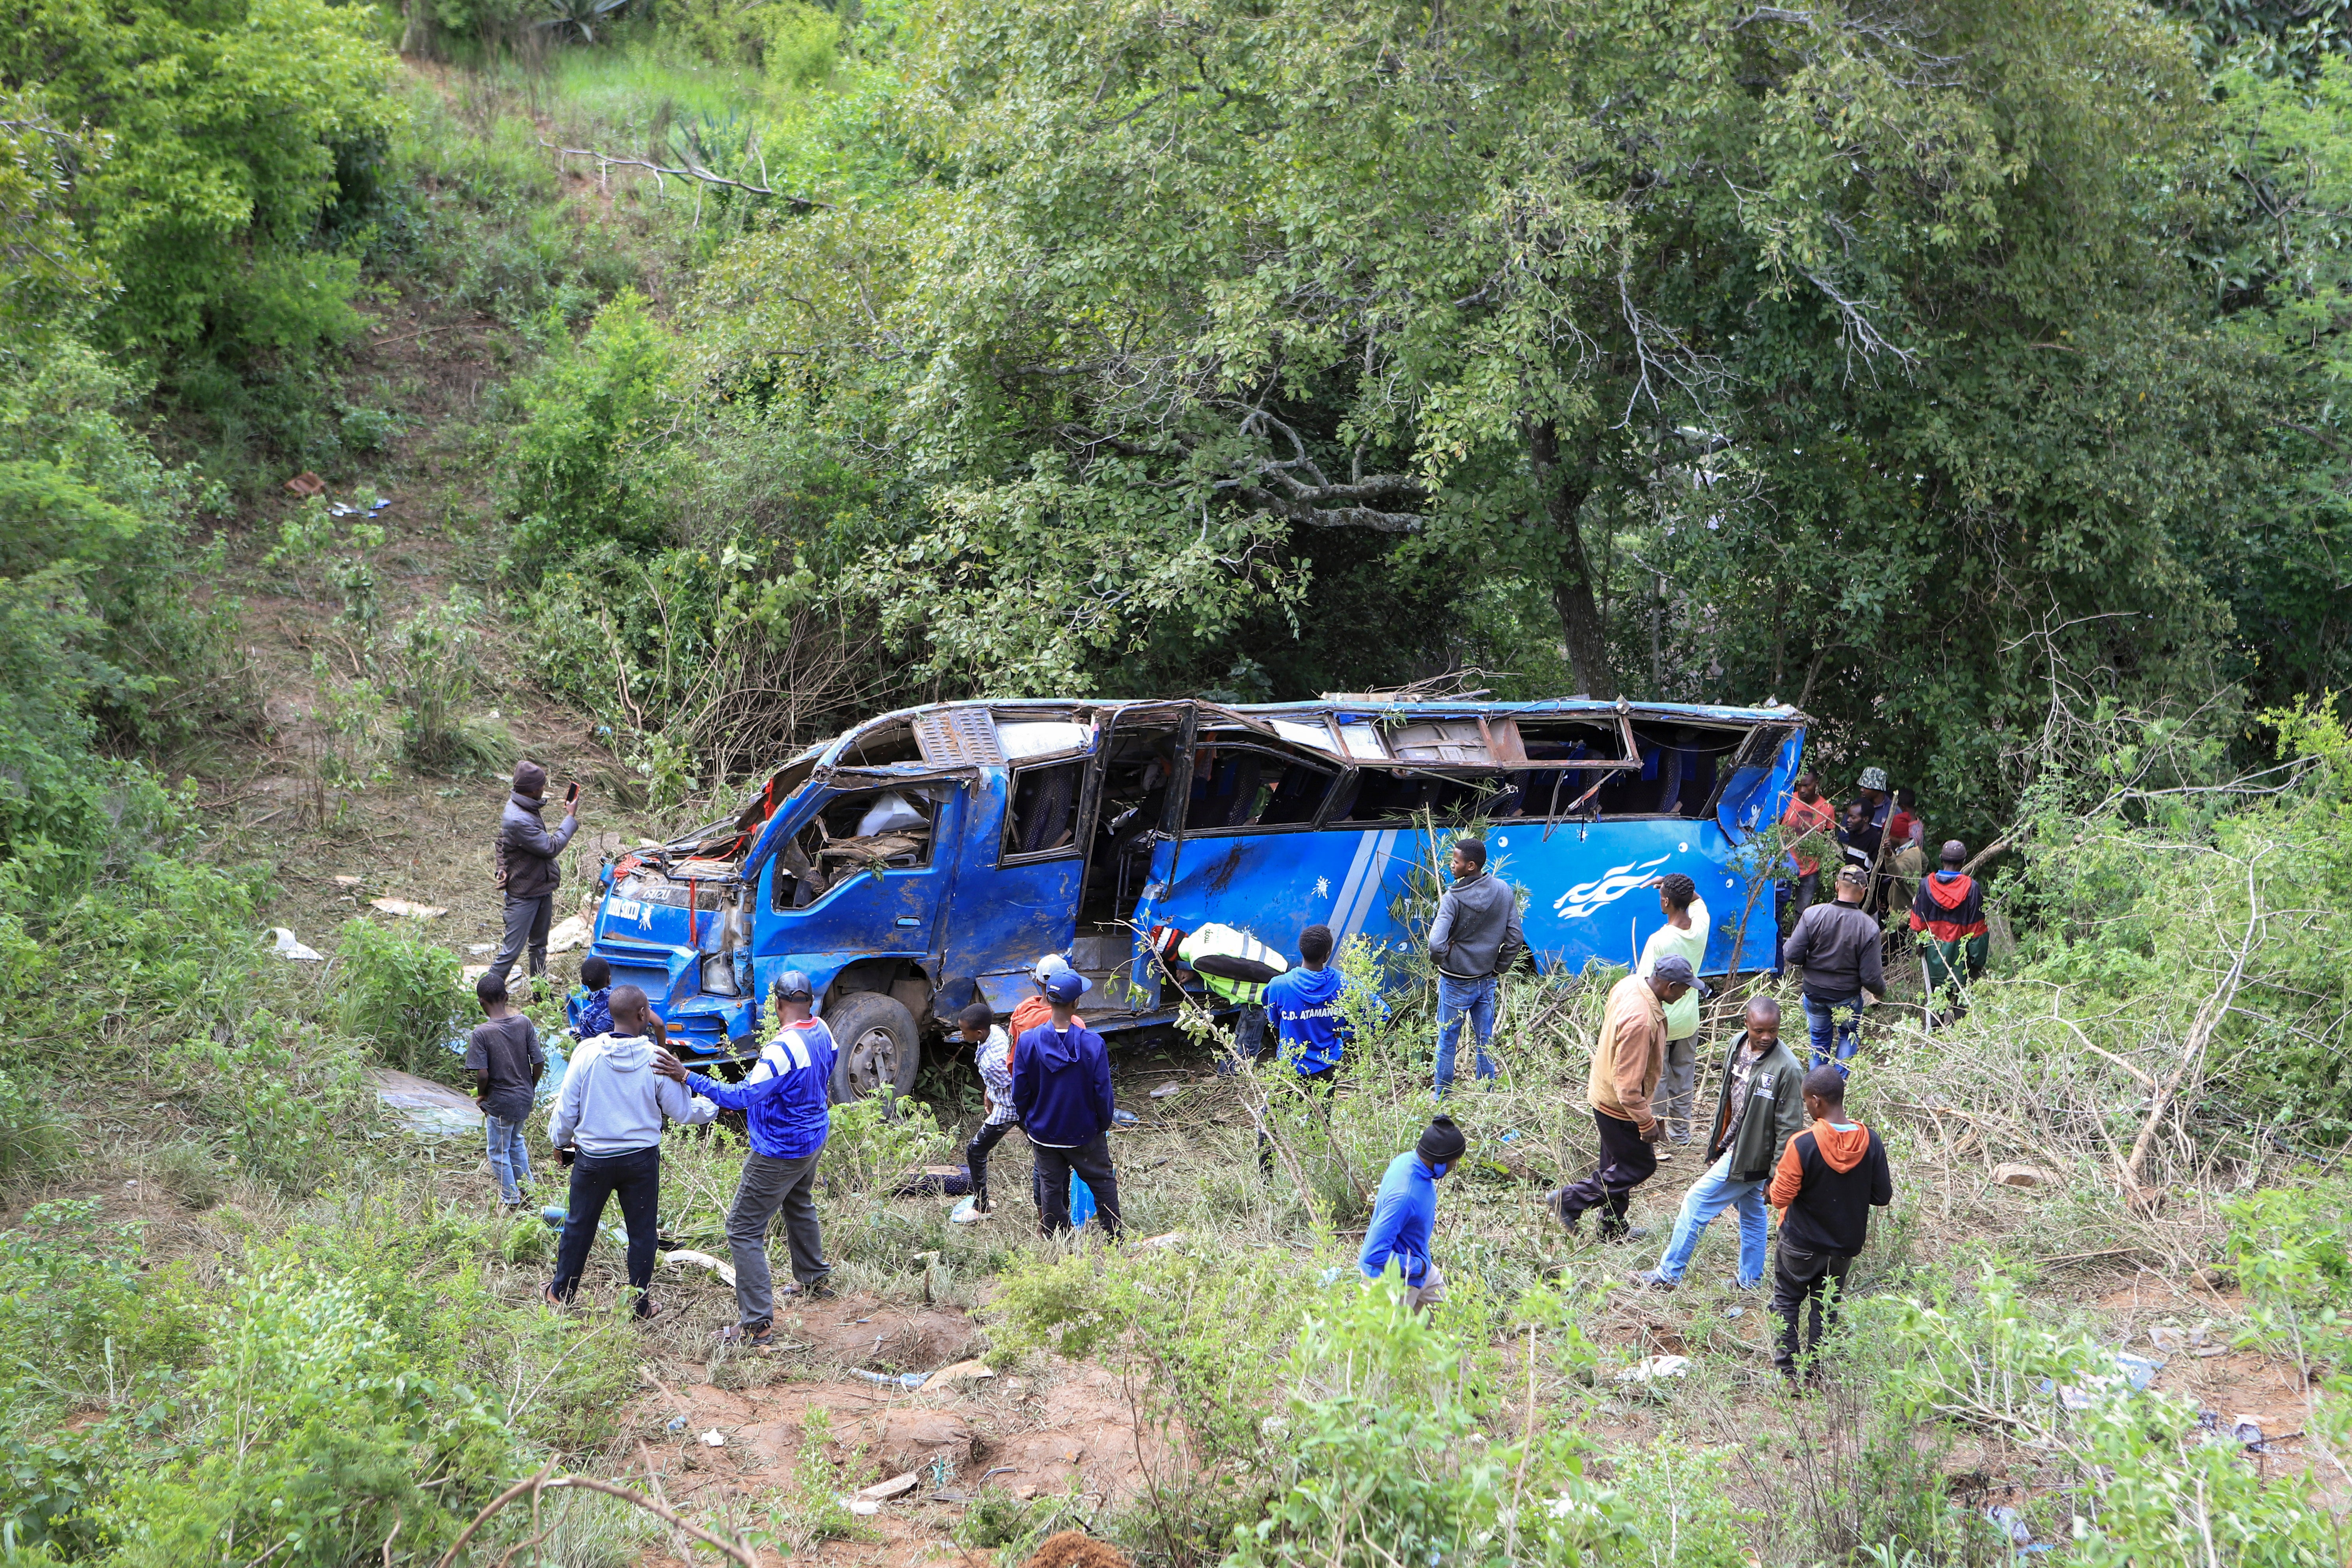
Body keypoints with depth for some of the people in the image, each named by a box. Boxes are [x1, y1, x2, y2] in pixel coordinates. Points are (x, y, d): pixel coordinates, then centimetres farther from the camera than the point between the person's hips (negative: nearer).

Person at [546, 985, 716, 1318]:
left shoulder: (588, 1053, -12)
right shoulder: (657, 1059, -13)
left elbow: (567, 1107, -3)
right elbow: (682, 1112, -5)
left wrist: (560, 1141, 16)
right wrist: (713, 1106, 15)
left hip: (593, 1158, 1)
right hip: (641, 1158, -1)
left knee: (579, 1226, 17)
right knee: (641, 1231, 12)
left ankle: (561, 1293, 31)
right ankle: (640, 1305, 20)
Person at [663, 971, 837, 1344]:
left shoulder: (783, 1049, -31)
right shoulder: (821, 1030, -4)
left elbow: (744, 1096, -37)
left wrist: (688, 1078, -37)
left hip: (779, 1153, -9)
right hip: (815, 1140, 9)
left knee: (744, 1231, -5)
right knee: (799, 1205, 34)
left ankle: (758, 1323, -8)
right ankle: (813, 1280, 52)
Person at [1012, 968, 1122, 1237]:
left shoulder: (1028, 1041, -17)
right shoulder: (1093, 1043, -21)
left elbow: (1020, 1092, -7)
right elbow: (1102, 1091, -12)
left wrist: (1026, 1124, 11)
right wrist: (1104, 1124, 6)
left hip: (1043, 1132, 1)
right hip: (1085, 1134, -1)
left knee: (1051, 1187, 15)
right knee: (1103, 1183, 17)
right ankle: (1115, 1238, 26)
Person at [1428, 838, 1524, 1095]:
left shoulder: (1453, 899, -21)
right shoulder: (1504, 891, -7)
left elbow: (1436, 945, -30)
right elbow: (1516, 938, -3)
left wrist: (1441, 959, -8)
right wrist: (1497, 968, 9)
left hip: (1456, 983, -4)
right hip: (1487, 982, 4)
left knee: (1447, 1043, 10)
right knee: (1486, 1042, 15)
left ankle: (1442, 1101, 19)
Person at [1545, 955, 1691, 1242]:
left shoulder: (1629, 985, -7)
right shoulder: (1641, 1021, -36)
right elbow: (1629, 1084, -31)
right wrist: (1646, 1123, -20)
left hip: (1604, 1094, 9)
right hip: (1620, 1106, -9)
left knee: (1617, 1163, 21)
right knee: (1640, 1165, 7)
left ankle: (1614, 1228, 35)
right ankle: (1569, 1201, 11)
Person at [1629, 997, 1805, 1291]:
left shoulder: (1787, 1069, -25)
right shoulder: (1737, 1046, -2)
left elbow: (1789, 1128, -19)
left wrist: (1776, 1175, -16)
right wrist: (1716, 1137, 21)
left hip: (1748, 1157, -7)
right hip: (1732, 1146, 7)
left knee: (1696, 1204, -2)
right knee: (1751, 1214, 20)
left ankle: (1668, 1275, 11)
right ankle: (1750, 1281, 34)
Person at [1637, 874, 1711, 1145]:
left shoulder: (1658, 941, -28)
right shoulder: (1701, 926, -11)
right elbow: (1697, 900, 14)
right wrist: (1672, 885, 2)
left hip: (1660, 1023, -5)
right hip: (1689, 1021, 5)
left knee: (1656, 1078, 13)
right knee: (1684, 1079, 20)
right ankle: (1680, 1131, 31)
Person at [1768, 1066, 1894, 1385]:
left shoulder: (1802, 1144, -25)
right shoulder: (1870, 1142, -13)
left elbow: (1780, 1198, -19)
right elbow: (1882, 1197, -3)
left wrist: (1778, 1176, 1)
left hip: (1802, 1243, -3)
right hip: (1845, 1245, 3)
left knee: (1786, 1301, 16)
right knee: (1826, 1307, 19)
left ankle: (1787, 1372, 16)